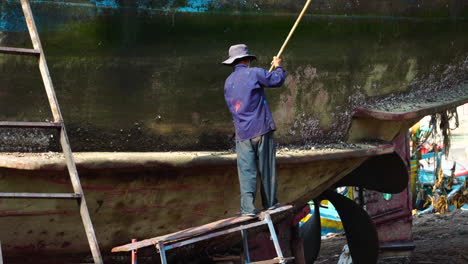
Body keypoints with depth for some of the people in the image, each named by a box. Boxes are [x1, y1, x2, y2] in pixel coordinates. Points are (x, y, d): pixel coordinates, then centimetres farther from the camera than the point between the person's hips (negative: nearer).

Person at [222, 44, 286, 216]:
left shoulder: (228, 82, 11)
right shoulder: (253, 73, -6)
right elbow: (277, 80, -2)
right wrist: (278, 67, 18)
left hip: (242, 132, 3)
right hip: (261, 129, -3)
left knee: (246, 170, -1)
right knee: (267, 168, 9)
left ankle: (247, 207, -13)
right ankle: (270, 203, 17)